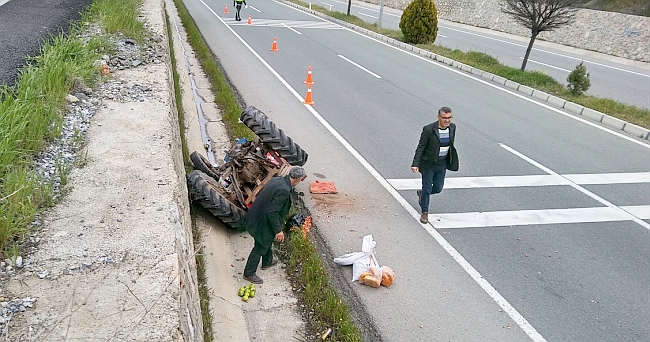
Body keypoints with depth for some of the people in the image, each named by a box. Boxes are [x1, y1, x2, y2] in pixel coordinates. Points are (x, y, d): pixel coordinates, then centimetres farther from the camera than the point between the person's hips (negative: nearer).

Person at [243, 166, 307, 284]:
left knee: (267, 241, 30)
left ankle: (267, 262, 53)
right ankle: (249, 273, 28)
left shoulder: (276, 180, -3)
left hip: (258, 216, 9)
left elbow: (260, 194, 10)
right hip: (263, 223, -9)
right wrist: (278, 230, -19)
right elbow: (272, 212, -29)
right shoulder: (284, 190, -30)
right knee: (260, 248, 11)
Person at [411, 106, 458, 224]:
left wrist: (451, 161, 18)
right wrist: (415, 164, -24)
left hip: (442, 164, 5)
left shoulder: (452, 127, -4)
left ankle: (421, 193, 44)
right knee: (427, 189, 3)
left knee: (438, 188, 13)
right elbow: (420, 147, -16)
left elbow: (451, 145, 10)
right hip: (429, 164, -5)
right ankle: (425, 212, 24)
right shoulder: (429, 129, -20)